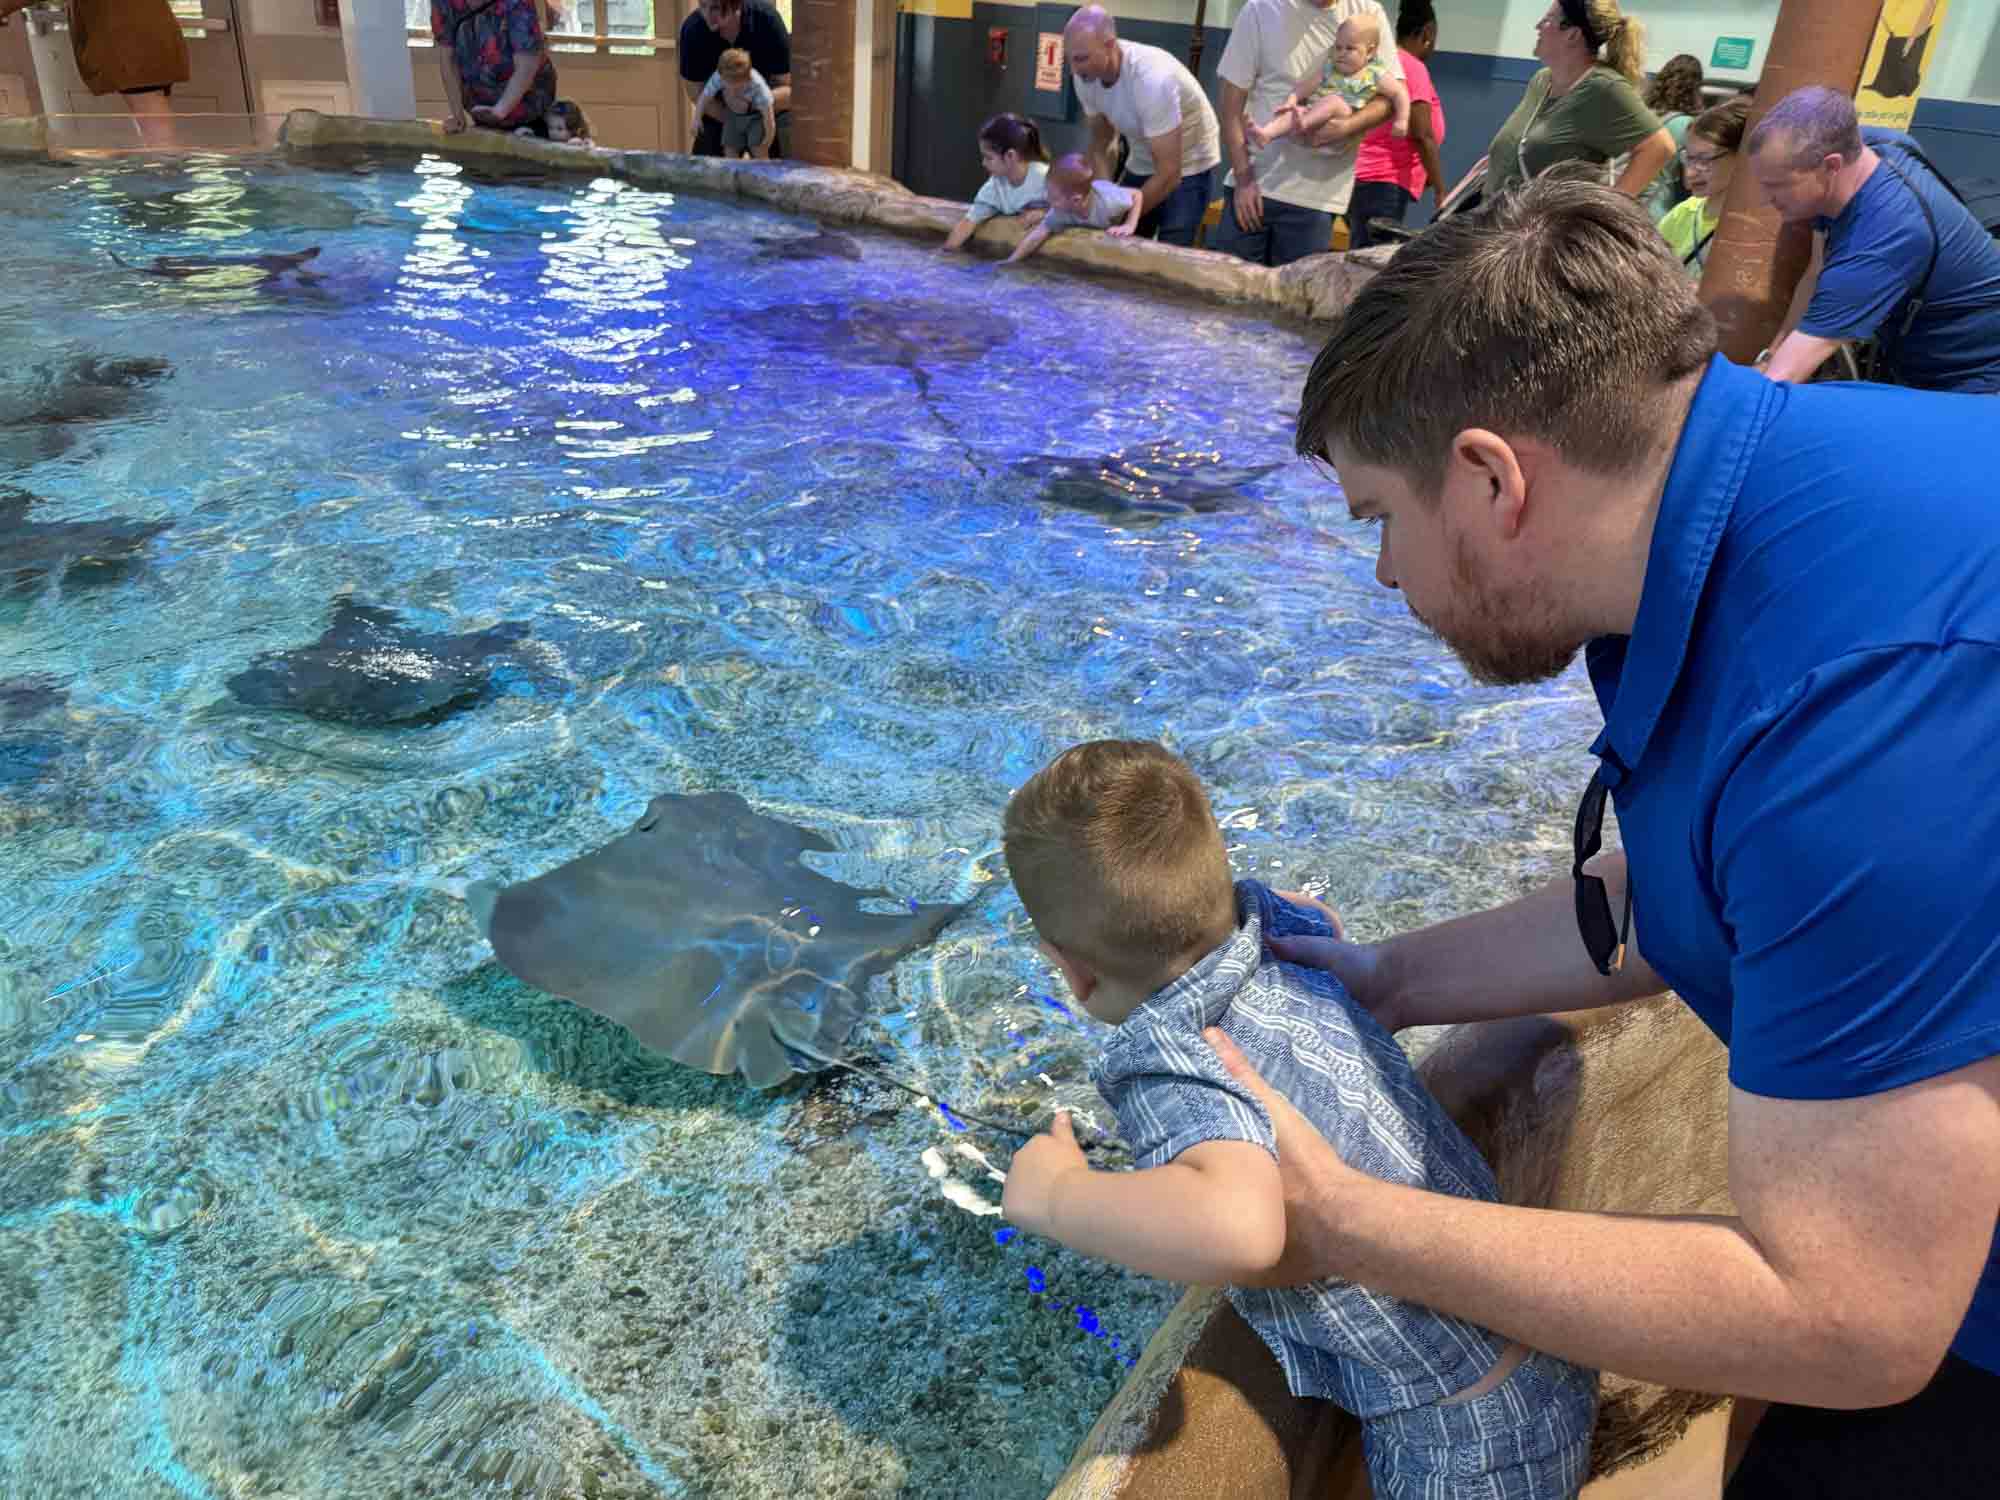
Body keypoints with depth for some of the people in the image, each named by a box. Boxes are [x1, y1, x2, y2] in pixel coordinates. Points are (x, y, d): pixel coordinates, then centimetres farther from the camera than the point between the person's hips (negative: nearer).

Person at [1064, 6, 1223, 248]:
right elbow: (1100, 147, -1)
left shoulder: (1152, 79, -33)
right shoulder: (1086, 77, -14)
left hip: (1188, 168, -6)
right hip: (1141, 166, 6)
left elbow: (1169, 174, -30)